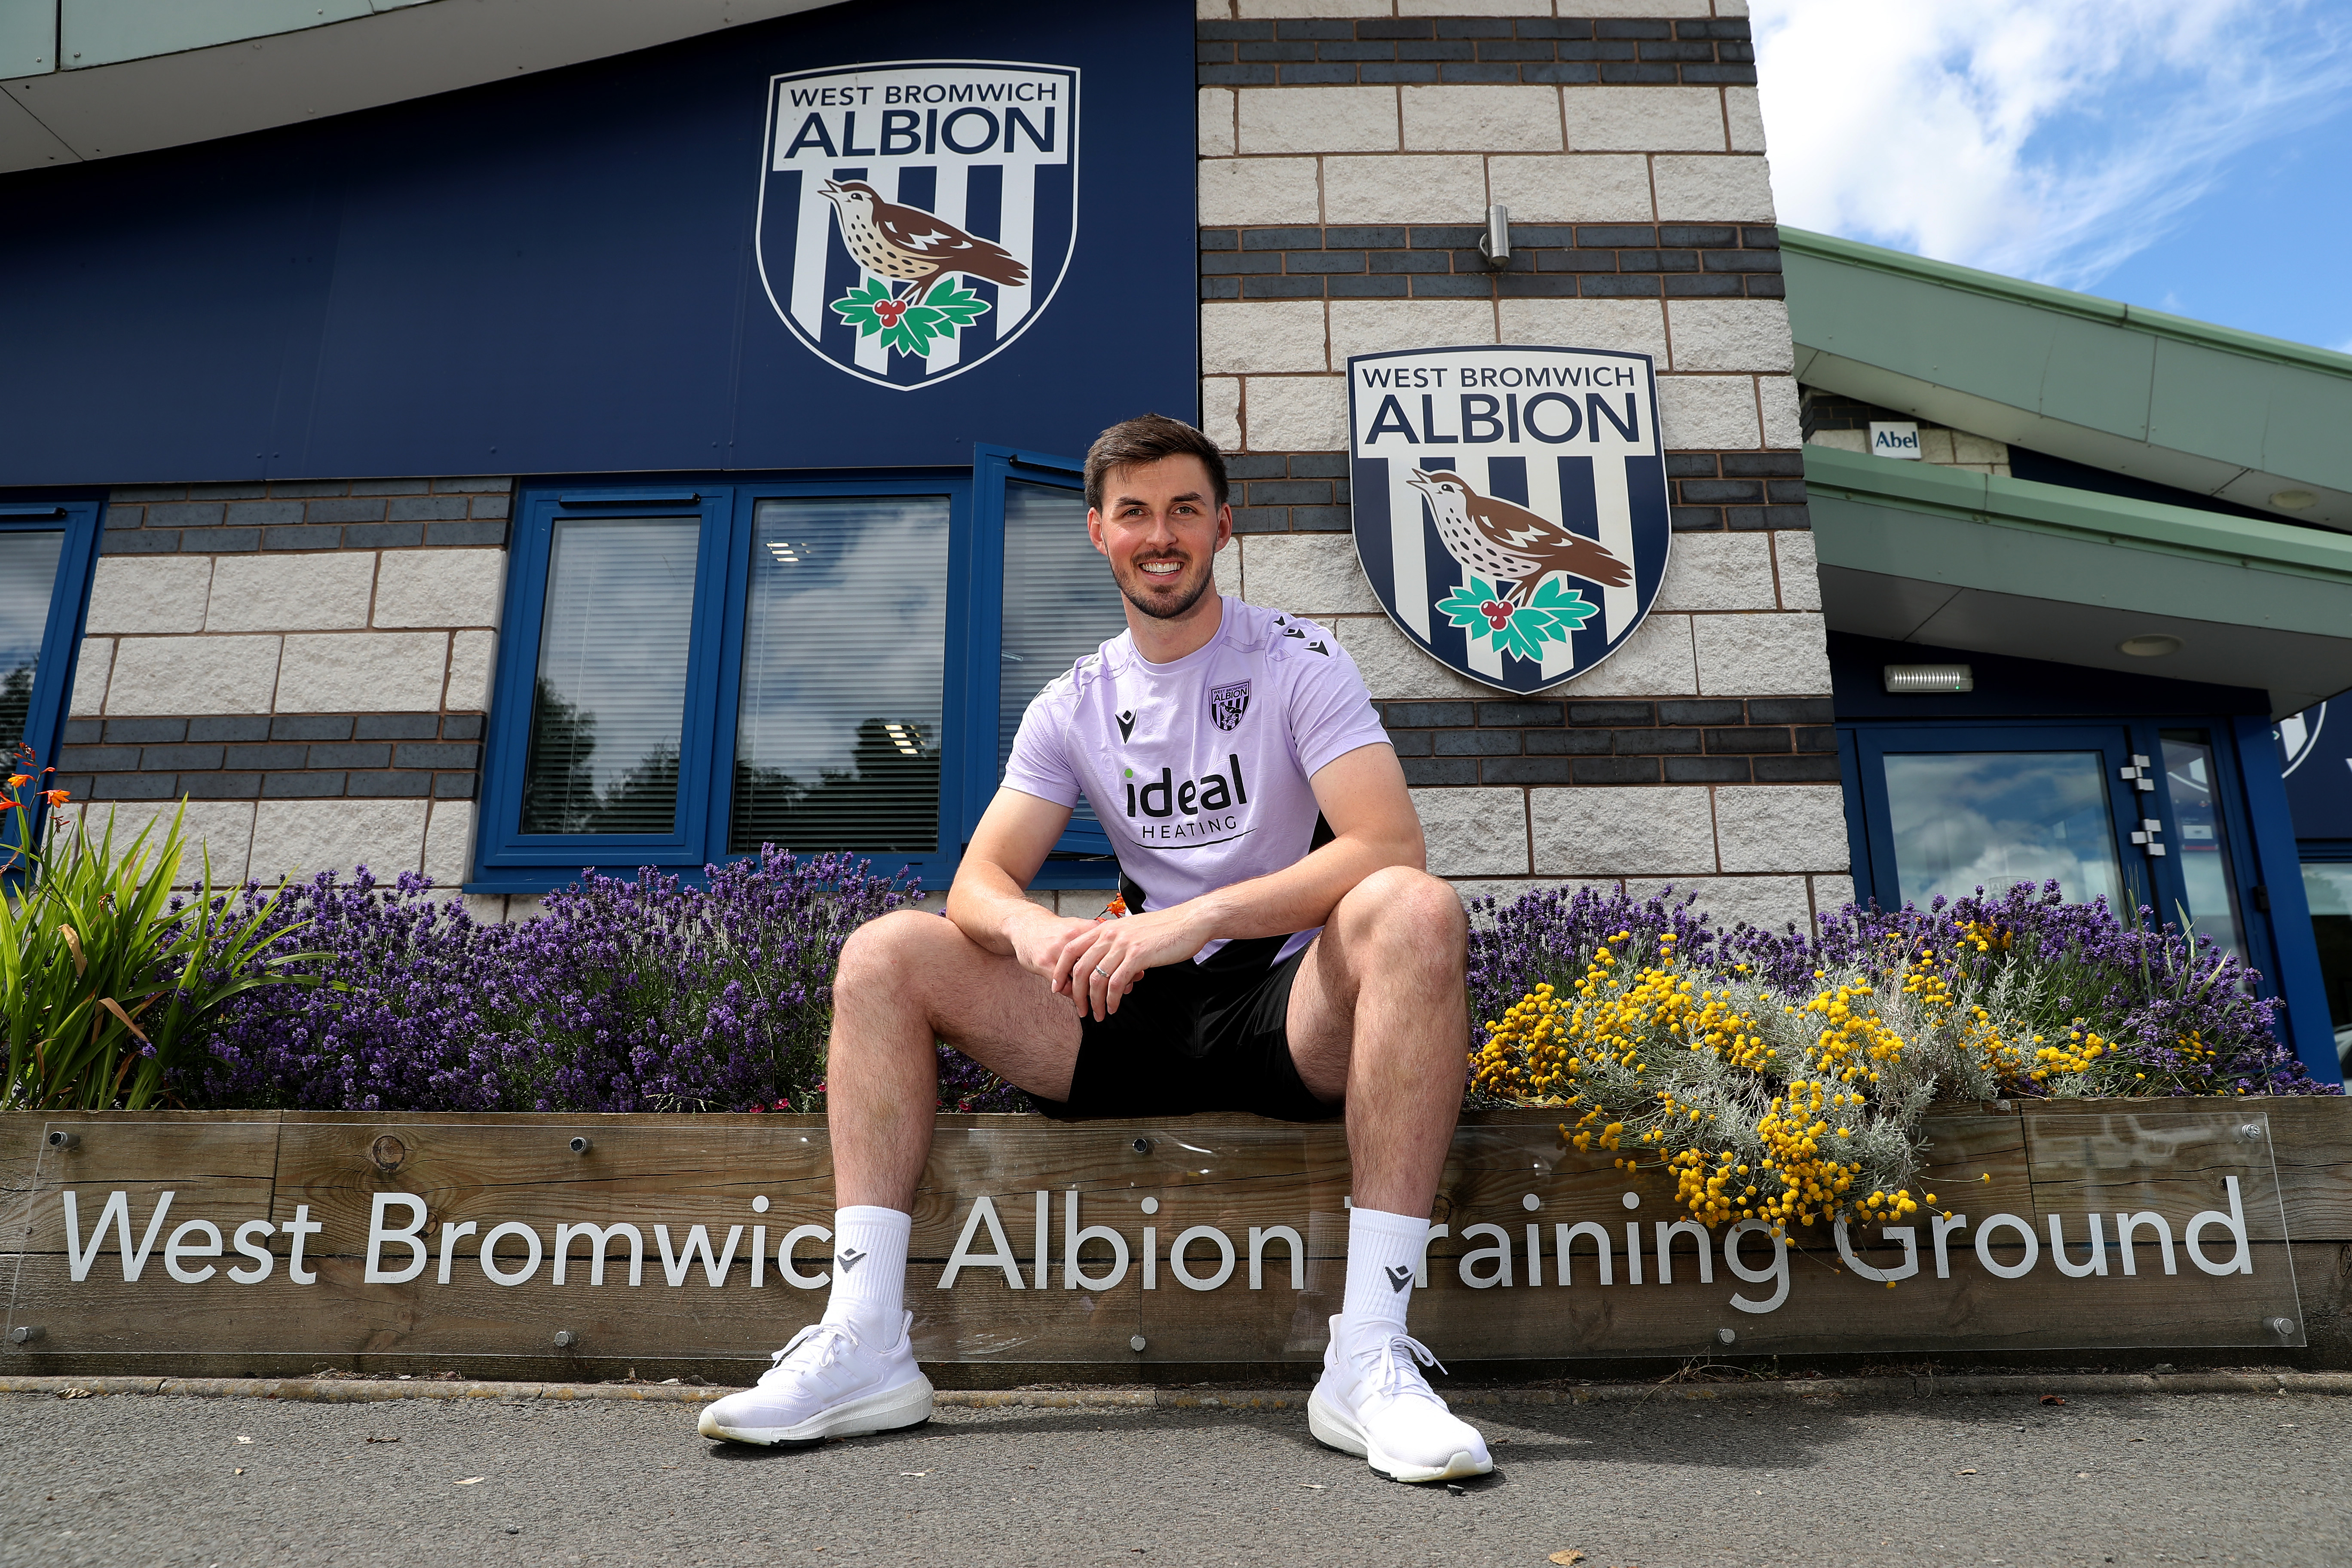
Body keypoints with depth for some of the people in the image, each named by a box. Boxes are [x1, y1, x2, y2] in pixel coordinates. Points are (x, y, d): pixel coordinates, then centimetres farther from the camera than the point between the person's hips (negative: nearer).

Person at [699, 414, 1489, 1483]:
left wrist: (1199, 917, -30)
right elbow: (977, 884, 2)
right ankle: (866, 1345, -15)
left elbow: (1389, 845, -17)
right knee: (884, 953, -8)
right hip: (1141, 1018, 4)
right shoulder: (1073, 707, 11)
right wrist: (1033, 929, -24)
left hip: (1292, 1010, -3)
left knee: (1415, 911, -35)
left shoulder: (1296, 662, -1)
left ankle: (1371, 1358, -36)